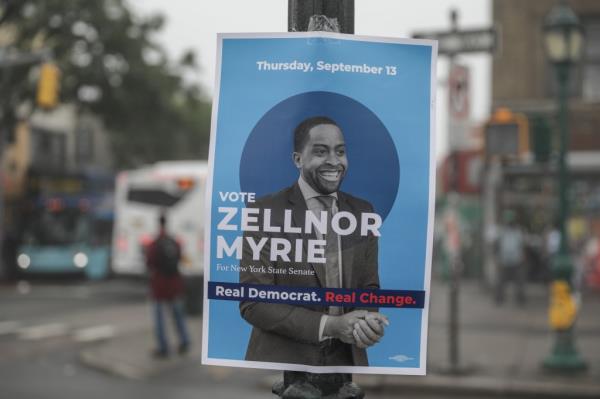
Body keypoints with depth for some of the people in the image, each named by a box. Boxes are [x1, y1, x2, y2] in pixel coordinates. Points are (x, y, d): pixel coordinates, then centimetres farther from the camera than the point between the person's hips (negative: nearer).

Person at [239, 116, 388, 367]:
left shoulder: (362, 212, 3)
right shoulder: (265, 212, -11)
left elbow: (368, 286, 7)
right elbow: (253, 302, -13)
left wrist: (369, 320, -16)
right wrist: (329, 325, -22)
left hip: (347, 361, 4)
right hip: (281, 364, -4)